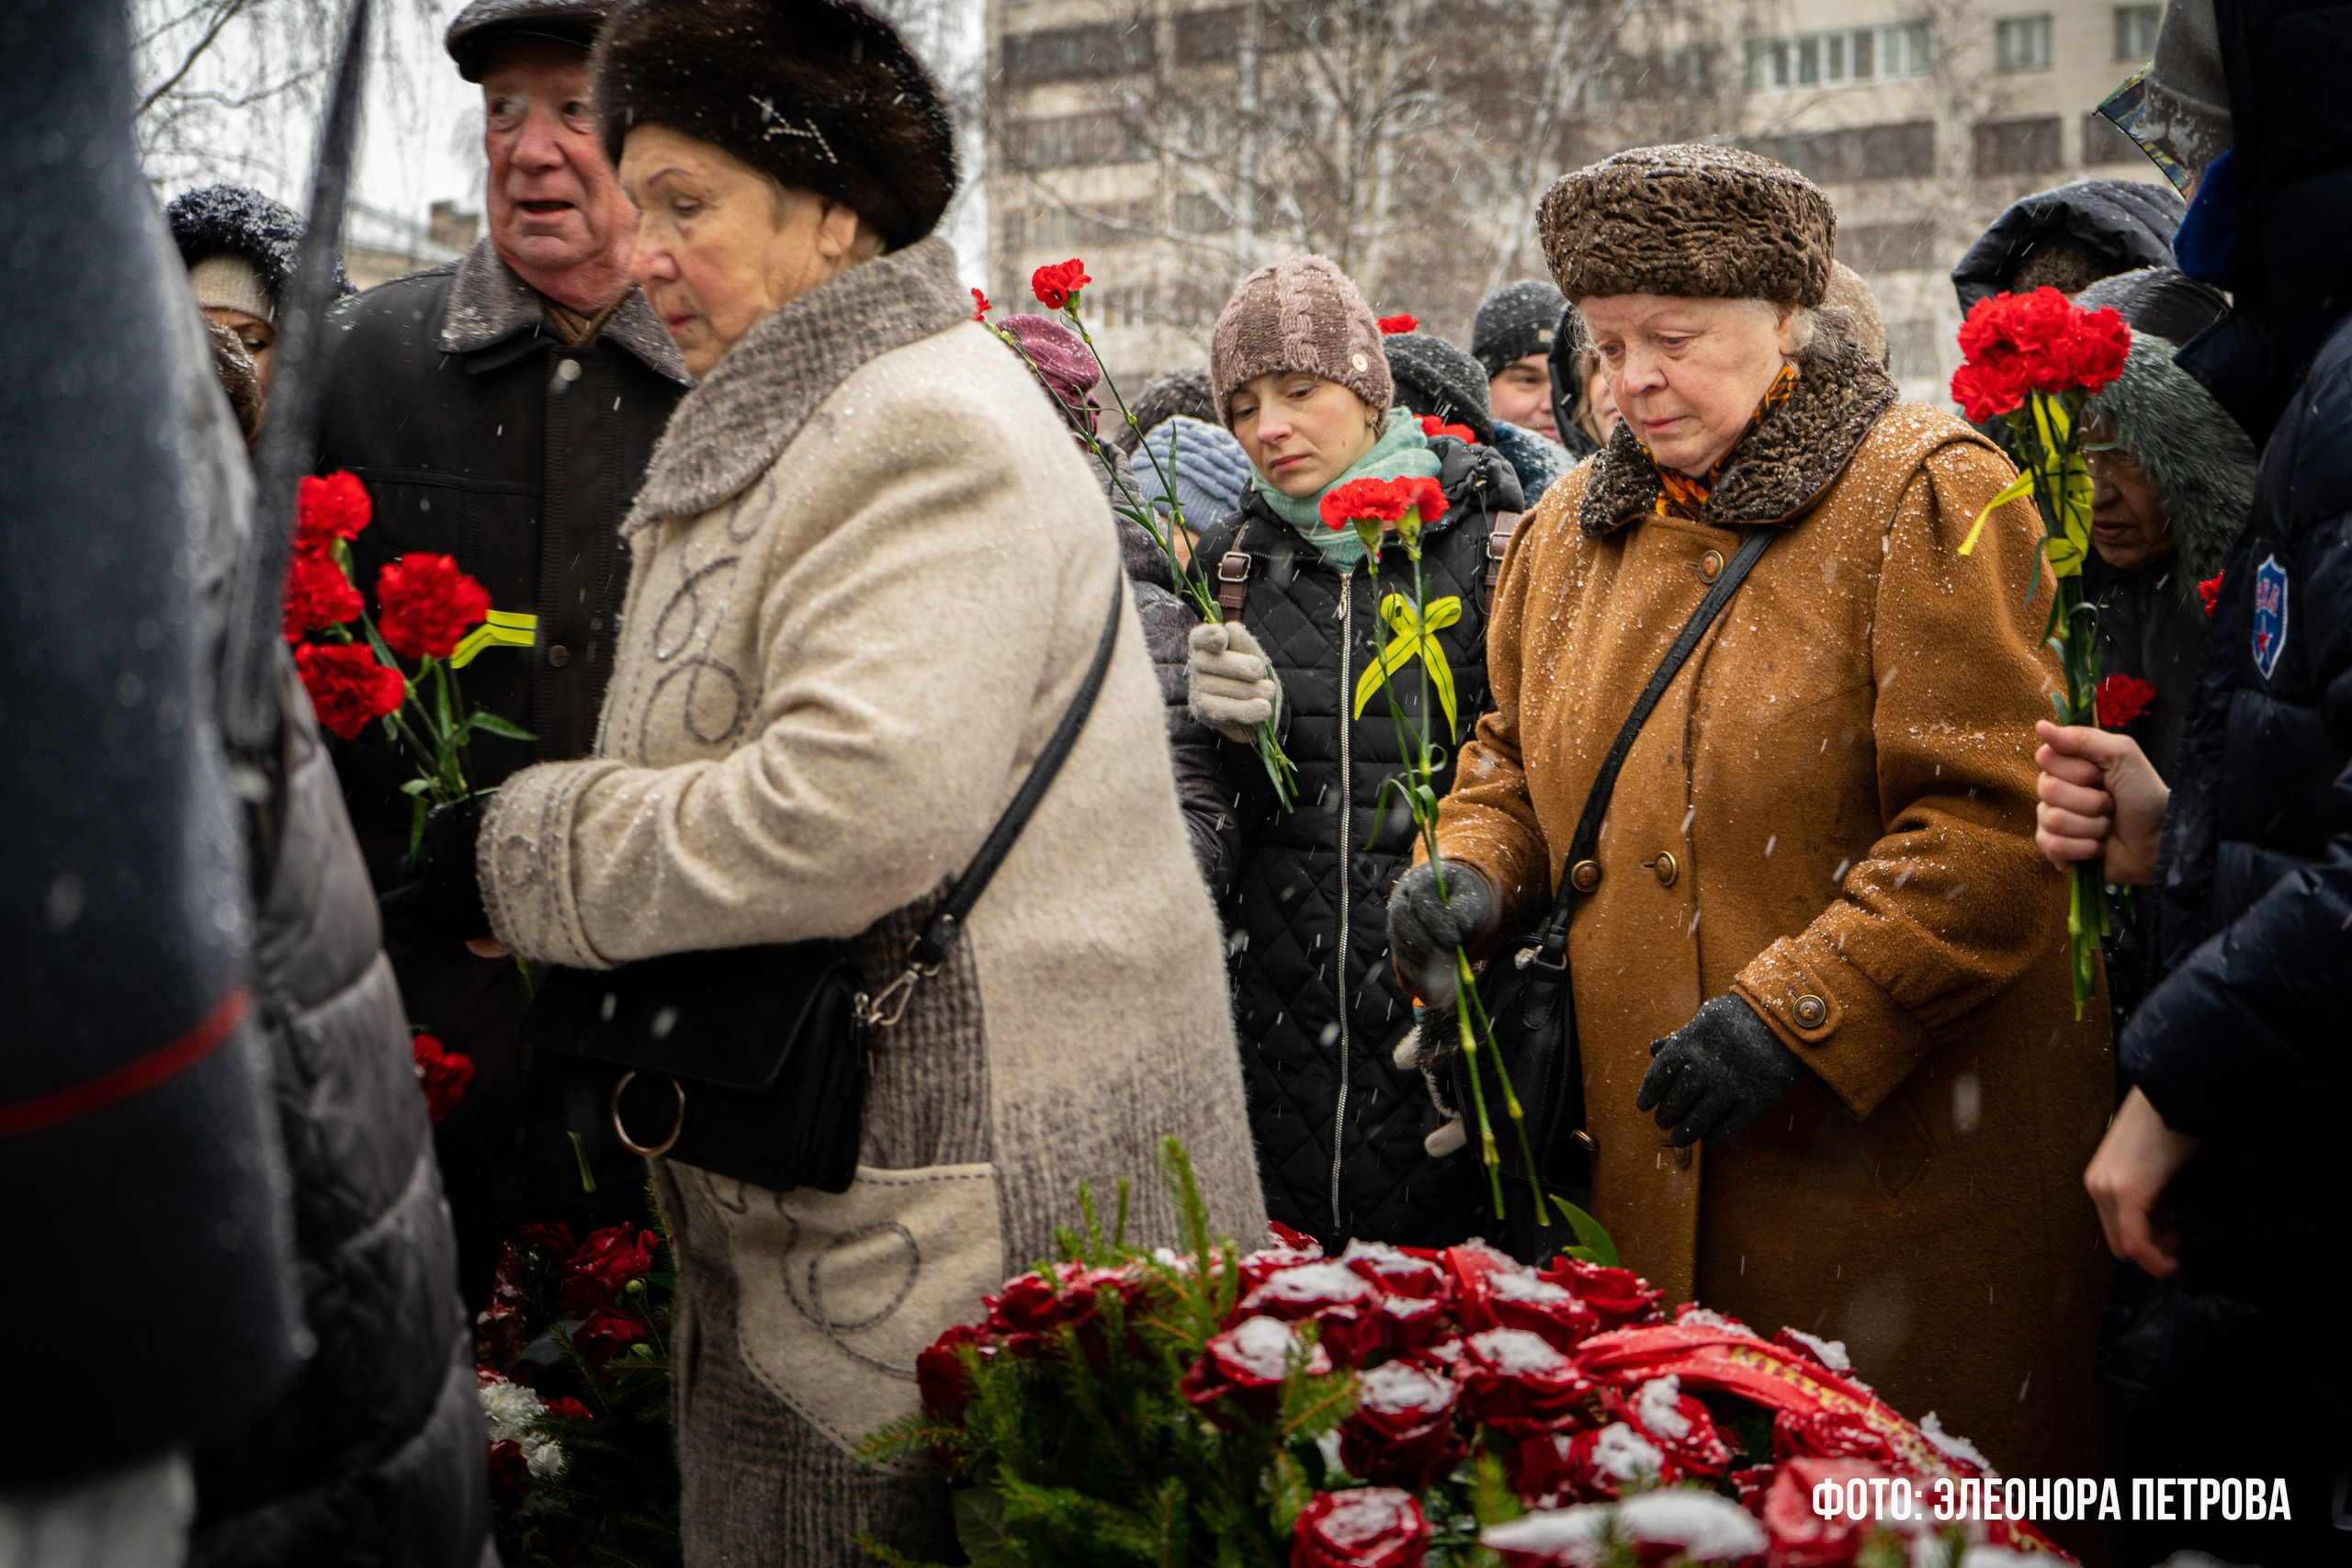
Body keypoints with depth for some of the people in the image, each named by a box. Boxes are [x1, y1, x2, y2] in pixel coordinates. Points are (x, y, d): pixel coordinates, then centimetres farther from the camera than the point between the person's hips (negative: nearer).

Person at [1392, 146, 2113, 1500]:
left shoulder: (1928, 499, -9)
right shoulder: (1572, 527, 12)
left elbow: (1997, 818, -16)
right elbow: (1519, 757, 23)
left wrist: (1795, 1012, -21)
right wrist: (1475, 872, 1)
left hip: (1905, 1161, -5)